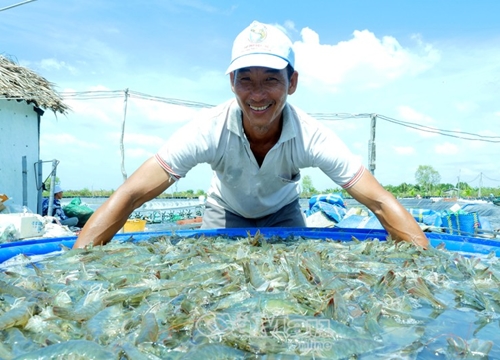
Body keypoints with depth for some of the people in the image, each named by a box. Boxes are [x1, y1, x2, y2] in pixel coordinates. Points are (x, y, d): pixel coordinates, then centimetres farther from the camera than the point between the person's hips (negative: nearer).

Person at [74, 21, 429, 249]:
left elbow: (382, 203, -32)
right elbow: (129, 196, -38)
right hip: (226, 212, 0)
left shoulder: (311, 136, -34)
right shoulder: (210, 130, -36)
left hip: (283, 214, 1)